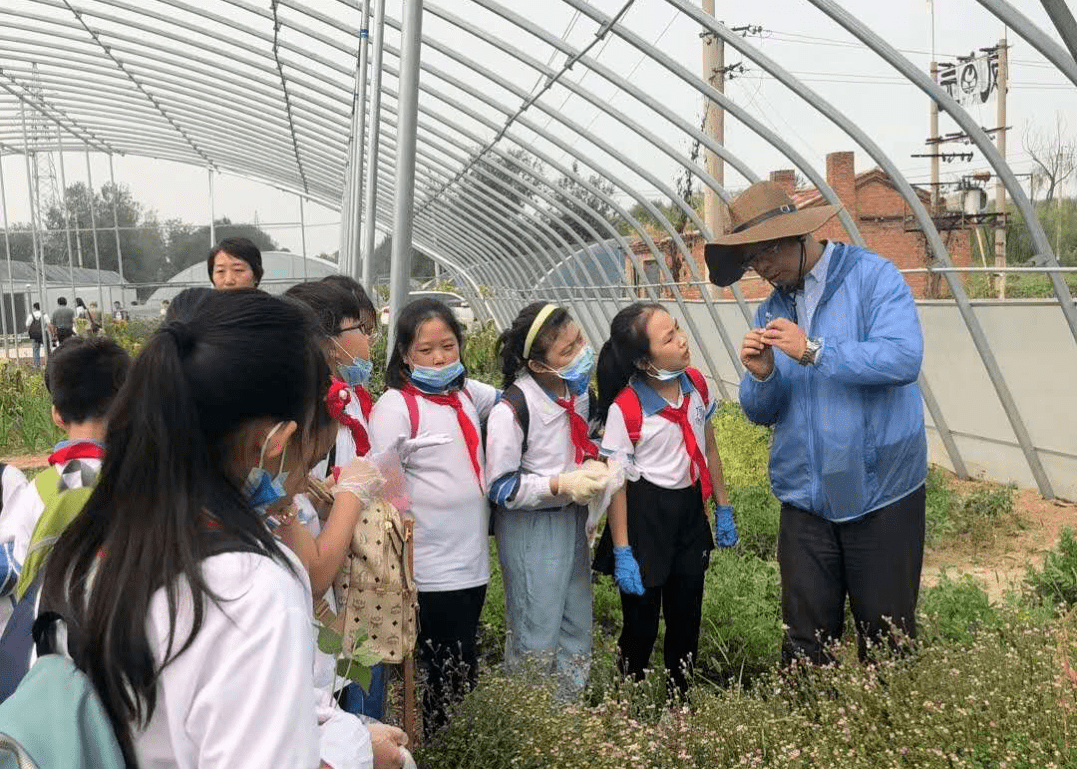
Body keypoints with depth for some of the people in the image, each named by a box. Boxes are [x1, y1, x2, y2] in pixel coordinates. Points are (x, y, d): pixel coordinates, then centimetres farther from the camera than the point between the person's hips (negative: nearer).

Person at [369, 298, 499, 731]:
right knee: (446, 678, 1)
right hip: (431, 568, -7)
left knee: (466, 674, 17)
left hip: (473, 560, 7)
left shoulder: (468, 392, 8)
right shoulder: (395, 406, -12)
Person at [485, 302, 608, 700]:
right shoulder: (512, 409, -23)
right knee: (537, 639, 4)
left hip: (573, 518, 7)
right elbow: (500, 487, -17)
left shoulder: (579, 388, -1)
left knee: (579, 629, 18)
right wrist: (560, 485, -25)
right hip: (530, 529, -7)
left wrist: (593, 465, -4)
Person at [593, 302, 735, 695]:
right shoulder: (625, 409, -21)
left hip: (690, 509, 5)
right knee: (641, 622, 8)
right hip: (645, 515, -5)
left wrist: (722, 508, 12)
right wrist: (622, 553, -14)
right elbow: (616, 484, -16)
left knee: (687, 617, 17)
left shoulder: (696, 384, -4)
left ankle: (681, 697, 36)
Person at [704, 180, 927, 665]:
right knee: (805, 643, 12)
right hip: (805, 500, 5)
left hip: (881, 496, -4)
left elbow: (903, 357, -23)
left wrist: (814, 351, -26)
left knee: (886, 640, 11)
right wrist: (761, 374, -14)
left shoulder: (871, 276, -7)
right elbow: (760, 412, 7)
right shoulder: (771, 311, 9)